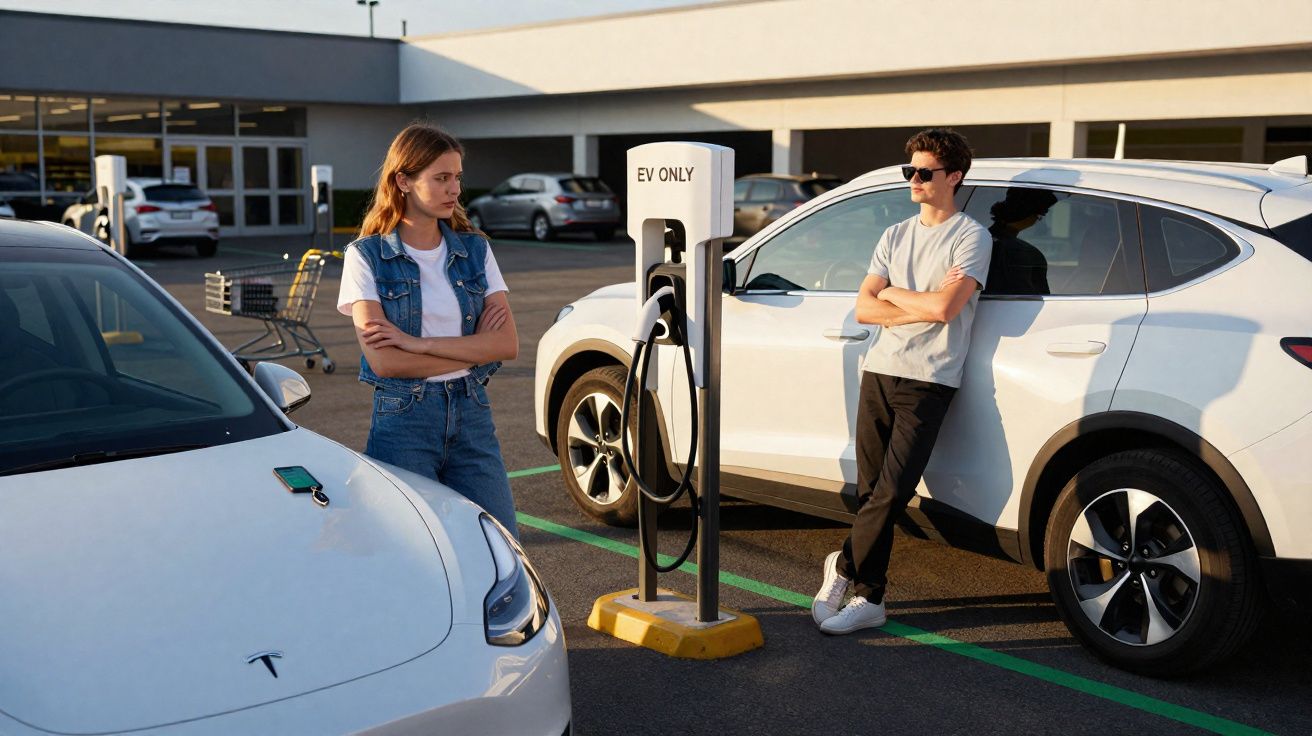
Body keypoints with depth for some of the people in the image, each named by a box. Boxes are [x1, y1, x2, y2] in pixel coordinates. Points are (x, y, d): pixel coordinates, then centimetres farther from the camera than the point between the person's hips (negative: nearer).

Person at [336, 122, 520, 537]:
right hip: (403, 420, -3)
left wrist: (417, 343, -14)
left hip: (472, 414, 3)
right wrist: (471, 349, -8)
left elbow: (507, 344, -6)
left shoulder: (474, 249, 7)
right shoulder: (367, 256, -2)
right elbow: (383, 361, -14)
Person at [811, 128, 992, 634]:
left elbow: (945, 308, -16)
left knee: (890, 493, -10)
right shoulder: (895, 236, 17)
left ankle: (844, 569, 8)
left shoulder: (970, 236, -1)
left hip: (928, 382, -5)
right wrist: (924, 304, -7)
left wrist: (893, 294, 0)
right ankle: (868, 598, 11)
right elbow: (864, 309, 6)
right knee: (871, 493, 5)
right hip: (879, 372, 5)